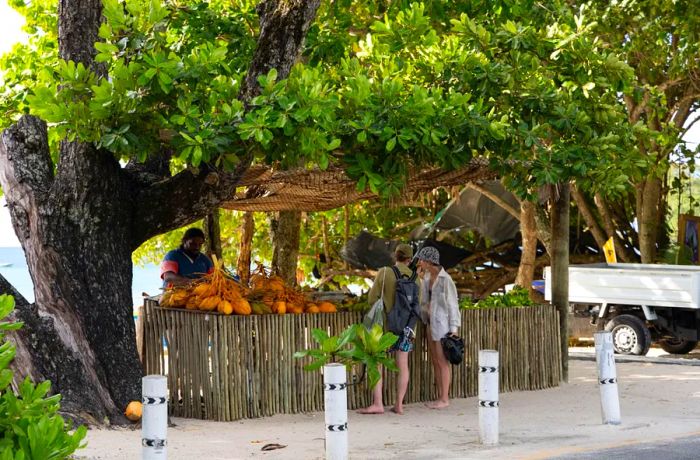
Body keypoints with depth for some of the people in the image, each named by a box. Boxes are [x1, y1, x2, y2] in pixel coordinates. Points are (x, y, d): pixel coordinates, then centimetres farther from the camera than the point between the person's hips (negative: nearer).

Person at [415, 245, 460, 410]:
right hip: (431, 323, 8)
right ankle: (440, 397, 15)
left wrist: (453, 328, -14)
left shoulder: (445, 279, -15)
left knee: (442, 361, -3)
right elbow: (425, 300, 12)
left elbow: (452, 303, -13)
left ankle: (445, 399, 3)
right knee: (435, 361, 10)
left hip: (442, 324, -8)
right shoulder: (428, 277, 9)